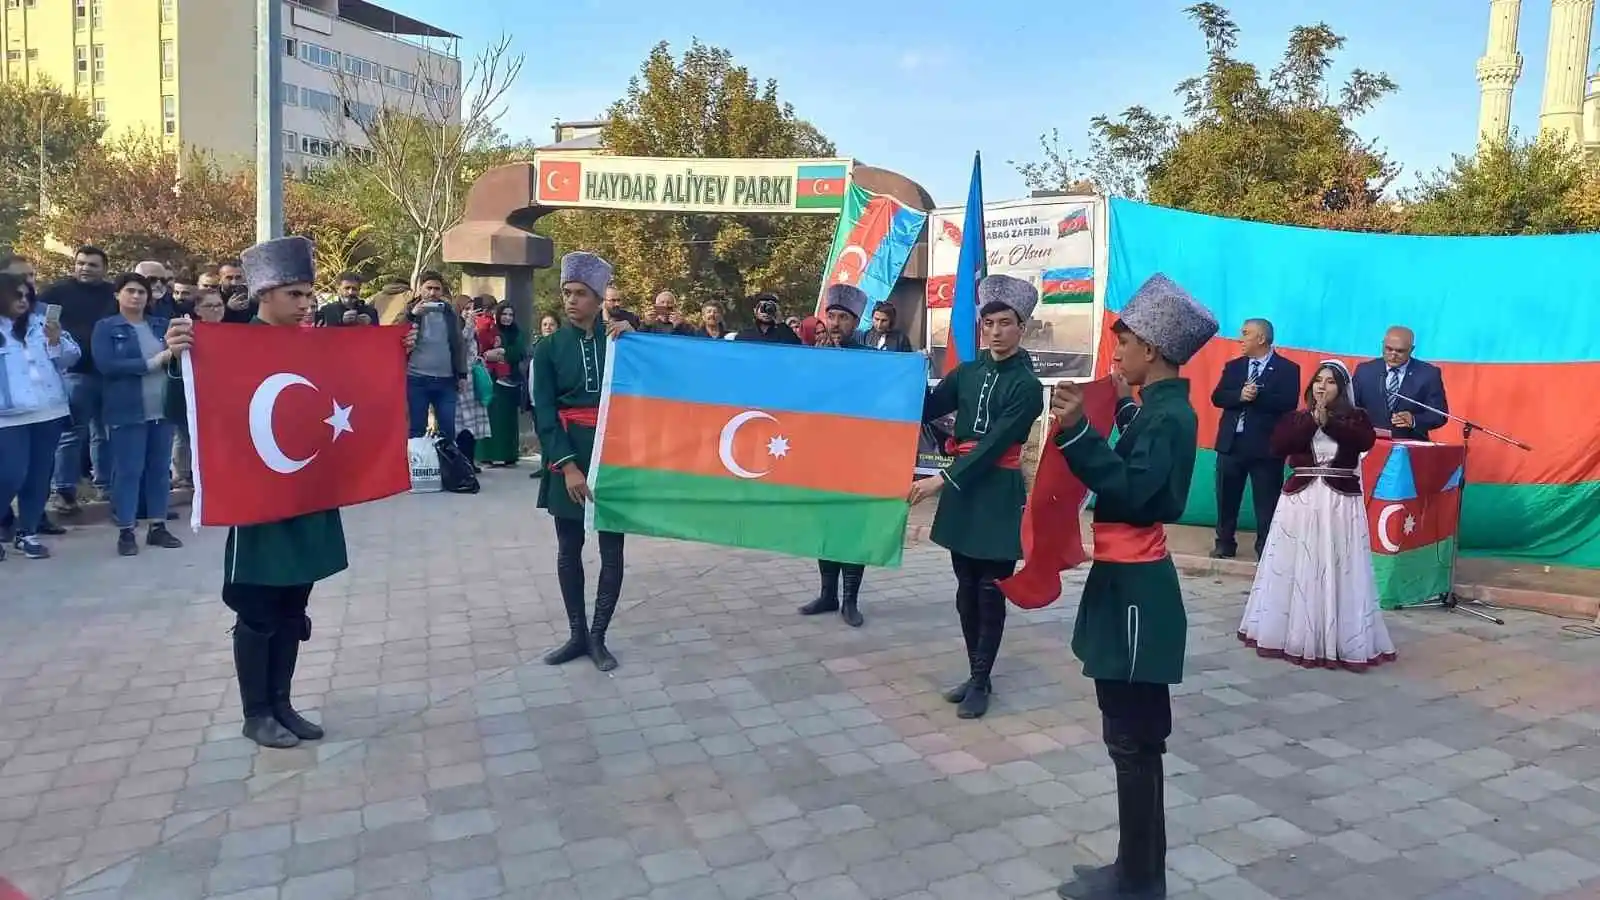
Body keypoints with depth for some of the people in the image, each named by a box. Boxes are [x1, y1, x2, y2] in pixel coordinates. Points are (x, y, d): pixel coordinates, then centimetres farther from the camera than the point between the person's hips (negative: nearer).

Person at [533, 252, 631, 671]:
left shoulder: (618, 338, 4)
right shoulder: (549, 347, 1)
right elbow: (544, 413, -4)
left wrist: (633, 339, -11)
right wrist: (567, 465, -14)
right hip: (567, 452, 0)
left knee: (612, 548, 3)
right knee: (569, 548, 8)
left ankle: (598, 637, 15)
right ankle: (578, 634, 22)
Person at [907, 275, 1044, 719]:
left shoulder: (1027, 385, -8)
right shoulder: (966, 373, 8)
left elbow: (995, 443, -17)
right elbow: (923, 411, 4)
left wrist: (941, 480, -22)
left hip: (999, 493, -5)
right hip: (962, 487, 5)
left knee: (991, 590, 2)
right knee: (967, 588, 11)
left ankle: (980, 682, 12)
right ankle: (977, 673, 24)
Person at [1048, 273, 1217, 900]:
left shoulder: (1167, 415, -17)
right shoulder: (1158, 408, 12)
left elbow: (1129, 490, -26)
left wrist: (1077, 430, -30)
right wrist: (1118, 412, 17)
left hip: (1134, 588, -10)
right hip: (1131, 583, 10)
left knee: (1132, 737, 0)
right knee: (1136, 735, 17)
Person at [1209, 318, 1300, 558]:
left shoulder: (1287, 369, -1)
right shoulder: (1233, 366, 12)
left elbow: (1289, 404, -13)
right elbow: (1217, 397, 1)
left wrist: (1258, 396, -22)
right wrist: (1240, 395, -18)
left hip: (1266, 445, -4)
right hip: (1232, 443, 4)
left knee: (1266, 502, 2)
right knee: (1226, 497, 11)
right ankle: (1225, 544, 23)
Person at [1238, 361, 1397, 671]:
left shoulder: (1356, 417, 6)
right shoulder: (1296, 418, 9)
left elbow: (1366, 441, -14)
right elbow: (1278, 445, -8)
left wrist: (1328, 421, -17)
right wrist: (1311, 421, -13)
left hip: (1340, 503, -1)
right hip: (1301, 500, 1)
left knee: (1338, 573, -2)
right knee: (1295, 571, 3)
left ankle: (1339, 641, 6)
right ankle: (1293, 634, 14)